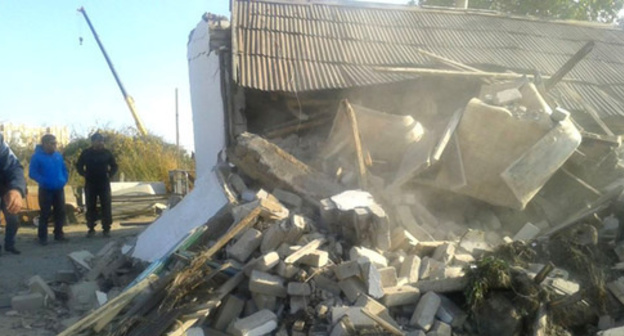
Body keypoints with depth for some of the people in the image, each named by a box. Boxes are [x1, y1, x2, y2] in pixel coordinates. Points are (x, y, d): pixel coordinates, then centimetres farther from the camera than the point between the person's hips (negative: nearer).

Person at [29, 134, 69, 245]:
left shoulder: (58, 155, 6)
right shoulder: (37, 156, -9)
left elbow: (64, 169, 14)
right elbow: (32, 173, -13)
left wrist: (64, 180, -2)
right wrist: (43, 181, -25)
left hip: (59, 189, 5)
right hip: (45, 190, -5)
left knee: (60, 212, 8)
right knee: (45, 214, 1)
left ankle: (59, 234, 20)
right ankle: (42, 237, 10)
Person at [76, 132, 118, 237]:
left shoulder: (107, 153, 2)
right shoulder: (86, 153, 1)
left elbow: (114, 166, 10)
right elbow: (79, 166, 11)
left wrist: (110, 174, -5)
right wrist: (84, 174, -4)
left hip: (104, 184, 0)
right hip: (90, 184, 0)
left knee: (106, 207, -2)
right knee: (90, 207, 5)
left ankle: (106, 229, 5)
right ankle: (91, 228, 14)